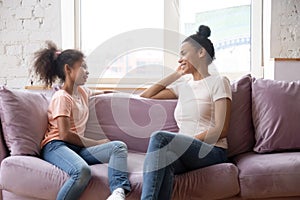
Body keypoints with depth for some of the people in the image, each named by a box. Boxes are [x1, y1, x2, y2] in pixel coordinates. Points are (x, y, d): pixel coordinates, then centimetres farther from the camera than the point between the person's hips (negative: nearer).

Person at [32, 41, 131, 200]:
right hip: (56, 146, -8)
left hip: (78, 148, 8)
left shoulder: (82, 91, 20)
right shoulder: (61, 97, -5)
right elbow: (65, 134, -14)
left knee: (119, 146, -16)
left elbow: (91, 94, 48)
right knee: (82, 171, -40)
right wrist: (97, 143, -9)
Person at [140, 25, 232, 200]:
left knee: (160, 137, -32)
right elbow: (146, 96, 28)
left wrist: (185, 142, -15)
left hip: (212, 151, -4)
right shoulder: (183, 86, 25)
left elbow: (221, 130, -5)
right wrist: (176, 74, 24)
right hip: (185, 153, 4)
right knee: (165, 157, -35)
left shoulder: (218, 82, 5)